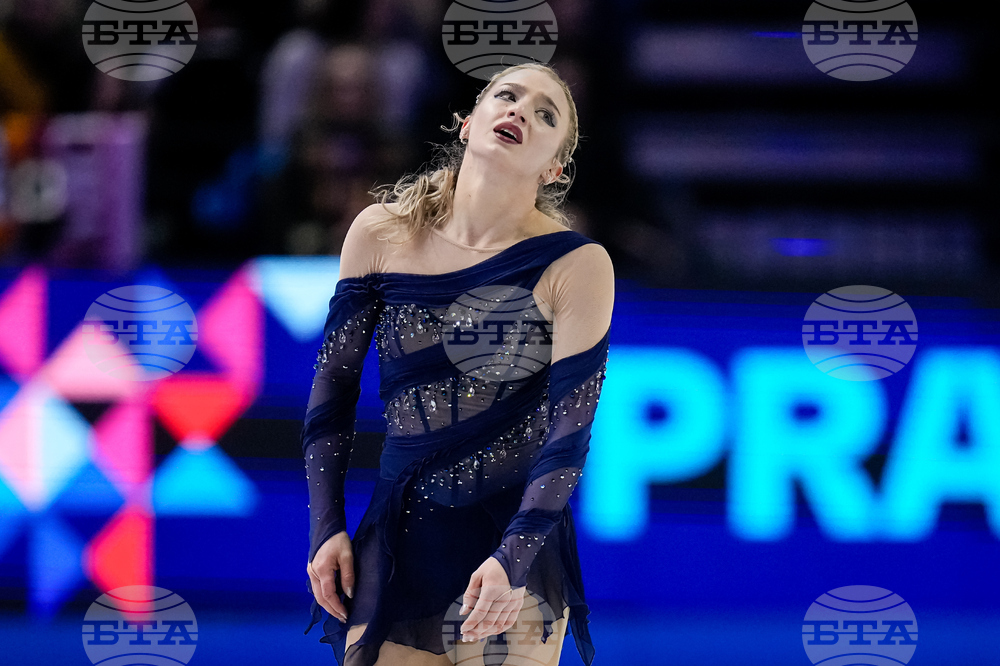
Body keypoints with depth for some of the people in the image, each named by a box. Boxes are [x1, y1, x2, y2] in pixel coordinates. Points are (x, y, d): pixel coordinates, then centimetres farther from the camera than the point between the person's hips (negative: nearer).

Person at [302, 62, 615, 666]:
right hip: (399, 539, 2)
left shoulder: (577, 266, -8)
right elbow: (334, 385, 7)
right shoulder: (382, 234, 1)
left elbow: (570, 429, -11)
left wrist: (511, 557, -21)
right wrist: (327, 528, 1)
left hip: (516, 545, -2)